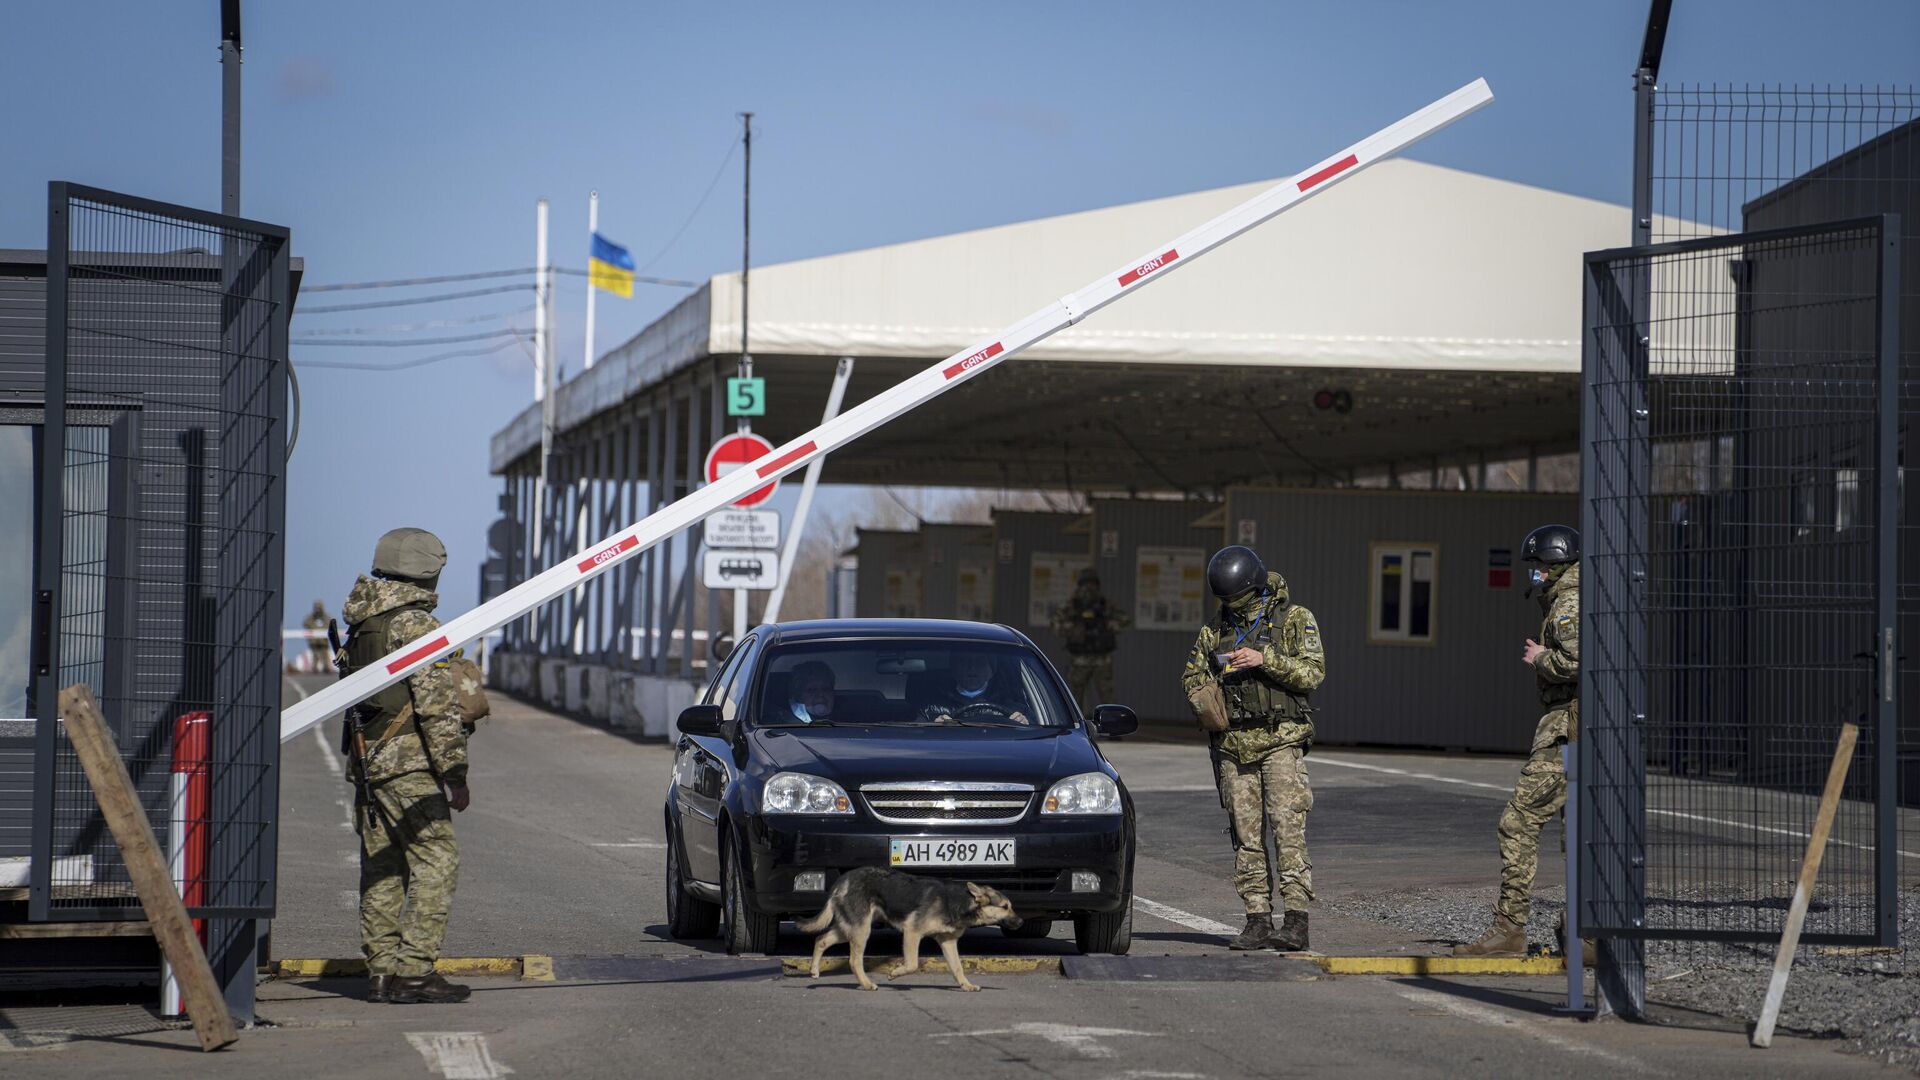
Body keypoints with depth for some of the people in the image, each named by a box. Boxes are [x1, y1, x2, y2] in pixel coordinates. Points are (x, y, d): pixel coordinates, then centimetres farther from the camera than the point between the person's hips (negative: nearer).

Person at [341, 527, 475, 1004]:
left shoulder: (362, 624, 15)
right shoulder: (416, 624, -12)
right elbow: (437, 706, -15)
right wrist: (455, 775, -12)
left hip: (367, 761, 9)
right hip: (408, 762, -9)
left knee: (382, 867, 10)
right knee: (436, 859, -6)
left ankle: (381, 970, 11)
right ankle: (415, 969, -11)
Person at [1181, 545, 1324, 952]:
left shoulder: (1294, 619, 0)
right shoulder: (1216, 627, 12)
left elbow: (1312, 673, -8)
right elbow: (1193, 676, 18)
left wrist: (1264, 660, -19)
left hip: (1281, 740, -4)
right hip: (1233, 745, 4)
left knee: (1288, 829, -11)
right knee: (1246, 837, 3)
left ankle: (1297, 922, -12)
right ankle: (1258, 921, 6)